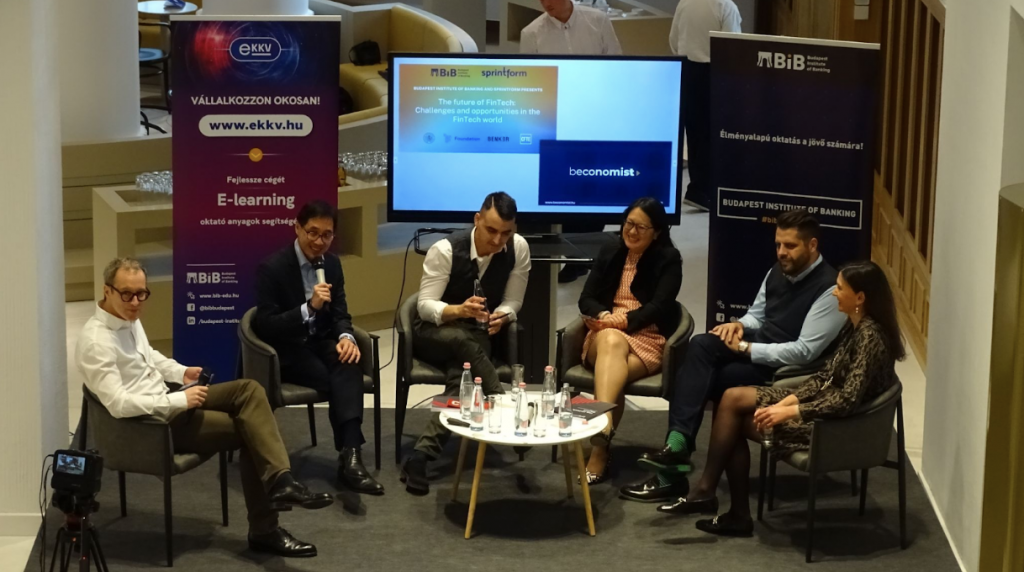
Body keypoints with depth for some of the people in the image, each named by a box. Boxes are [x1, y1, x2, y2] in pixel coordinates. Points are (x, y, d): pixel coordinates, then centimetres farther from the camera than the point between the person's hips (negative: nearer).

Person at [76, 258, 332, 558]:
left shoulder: (129, 318, 5)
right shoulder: (96, 342, -24)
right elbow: (118, 404, -28)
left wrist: (182, 373, 7)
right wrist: (180, 400, -25)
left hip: (167, 398, 9)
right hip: (152, 422, -9)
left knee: (249, 389, -10)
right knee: (251, 431, -9)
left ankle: (279, 482, -19)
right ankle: (264, 530, -1)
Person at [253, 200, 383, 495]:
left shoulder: (332, 263, 5)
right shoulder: (272, 267, -13)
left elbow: (340, 312, 10)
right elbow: (266, 326, -17)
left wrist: (346, 337, -14)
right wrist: (308, 307, -30)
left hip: (321, 342, 5)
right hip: (286, 350, -5)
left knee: (350, 366, -29)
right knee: (340, 381, -29)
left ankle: (350, 456, -41)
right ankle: (349, 455, -23)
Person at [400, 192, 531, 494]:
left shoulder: (519, 249, -10)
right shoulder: (445, 249, -20)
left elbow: (512, 303, -3)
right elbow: (425, 305, -20)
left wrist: (500, 318, -27)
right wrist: (459, 310, -40)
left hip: (478, 335, 2)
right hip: (433, 332, -2)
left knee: (462, 376, -32)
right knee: (465, 343, -38)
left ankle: (421, 455, -38)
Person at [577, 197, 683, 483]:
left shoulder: (668, 259, 4)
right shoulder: (609, 254, 16)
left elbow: (659, 307, -8)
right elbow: (586, 299, 9)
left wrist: (623, 321, -21)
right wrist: (604, 316, -14)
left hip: (648, 339, -2)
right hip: (605, 336, 2)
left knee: (613, 365, -35)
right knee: (611, 341, -37)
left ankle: (599, 449, -46)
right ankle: (603, 431, -56)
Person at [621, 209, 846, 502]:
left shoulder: (829, 289, -18)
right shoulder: (779, 271, 8)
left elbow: (804, 352, -23)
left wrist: (745, 348, -20)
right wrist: (740, 325, -5)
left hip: (788, 369, -7)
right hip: (759, 344, 7)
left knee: (704, 379, -22)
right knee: (701, 344, -21)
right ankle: (677, 444, -27)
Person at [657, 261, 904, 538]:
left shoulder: (869, 337, -23)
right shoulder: (854, 326, 6)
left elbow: (847, 401, -28)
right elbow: (825, 376, 9)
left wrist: (788, 412, -23)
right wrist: (785, 402, -5)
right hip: (821, 404, 10)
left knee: (734, 421, -7)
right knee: (733, 398, 1)